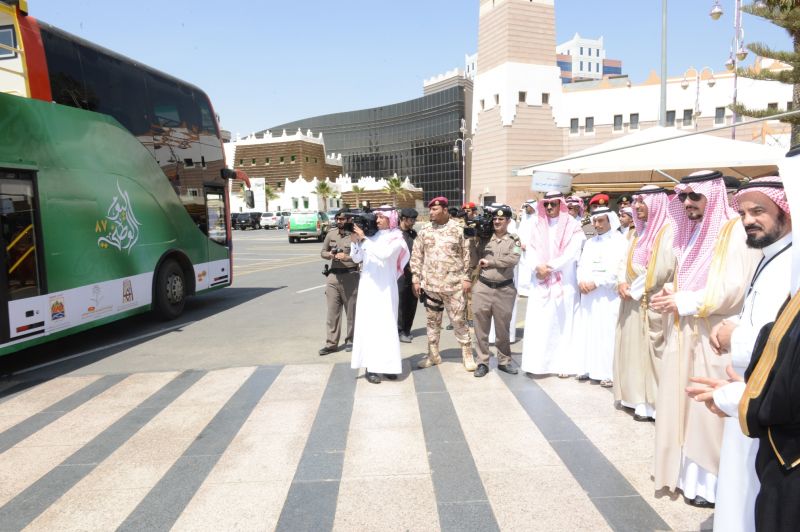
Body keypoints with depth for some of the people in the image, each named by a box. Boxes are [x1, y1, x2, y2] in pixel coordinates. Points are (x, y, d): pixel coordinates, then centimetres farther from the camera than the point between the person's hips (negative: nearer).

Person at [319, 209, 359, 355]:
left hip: (350, 276, -4)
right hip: (333, 276, 4)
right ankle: (332, 343, 10)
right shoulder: (331, 234, 9)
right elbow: (323, 252, 16)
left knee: (351, 310, 7)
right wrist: (330, 255, -5)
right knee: (332, 311, 4)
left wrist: (347, 257, -23)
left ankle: (350, 340, 20)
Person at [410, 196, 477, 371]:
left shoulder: (458, 230, -2)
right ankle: (433, 355, 25)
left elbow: (467, 255, 0)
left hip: (454, 284, -3)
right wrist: (416, 279, 2)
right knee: (432, 321, 13)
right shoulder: (424, 231, 4)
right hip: (430, 284, 3)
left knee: (459, 320, 3)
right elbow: (416, 256, 7)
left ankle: (467, 354, 16)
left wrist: (467, 278, -4)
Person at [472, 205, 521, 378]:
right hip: (482, 288, 1)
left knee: (503, 328, 11)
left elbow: (513, 259, -15)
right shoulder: (484, 238, 6)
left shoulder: (514, 240, 2)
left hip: (504, 290, -1)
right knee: (481, 328, 4)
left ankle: (504, 361, 25)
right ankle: (482, 362, 14)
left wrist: (489, 262, -13)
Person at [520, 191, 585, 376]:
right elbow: (531, 249, 3)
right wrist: (538, 266, -14)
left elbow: (571, 253, -10)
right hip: (540, 282, 3)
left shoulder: (573, 227, 0)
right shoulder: (538, 226, 12)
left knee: (562, 322, 1)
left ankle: (562, 363, 8)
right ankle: (537, 362, 4)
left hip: (564, 282, -3)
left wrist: (550, 267, -14)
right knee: (538, 323, -1)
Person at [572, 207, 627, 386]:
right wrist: (581, 281, -7)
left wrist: (596, 282, -15)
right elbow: (581, 264, 13)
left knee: (606, 333, -7)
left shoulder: (620, 241, -1)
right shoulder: (589, 242, 19)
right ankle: (588, 368, 13)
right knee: (586, 331, 5)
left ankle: (609, 373, -2)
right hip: (588, 294, 6)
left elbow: (617, 269, -12)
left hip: (608, 295, -6)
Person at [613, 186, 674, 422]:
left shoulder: (668, 230, -11)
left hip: (652, 303, -8)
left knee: (649, 351, -4)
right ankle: (638, 397, 21)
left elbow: (661, 270, -19)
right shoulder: (640, 230, 15)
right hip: (632, 300, 8)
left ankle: (651, 402, 5)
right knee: (632, 348, 11)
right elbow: (626, 260, 15)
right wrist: (622, 282, -5)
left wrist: (634, 289, -12)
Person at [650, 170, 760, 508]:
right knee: (681, 404, 12)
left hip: (714, 339, -7)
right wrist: (669, 294, 0)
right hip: (683, 334, 7)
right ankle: (684, 469, 25)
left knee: (708, 411, 1)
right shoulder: (690, 232, 13)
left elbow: (736, 291, -20)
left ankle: (710, 482, 15)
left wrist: (684, 302, -16)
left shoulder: (736, 231, -12)